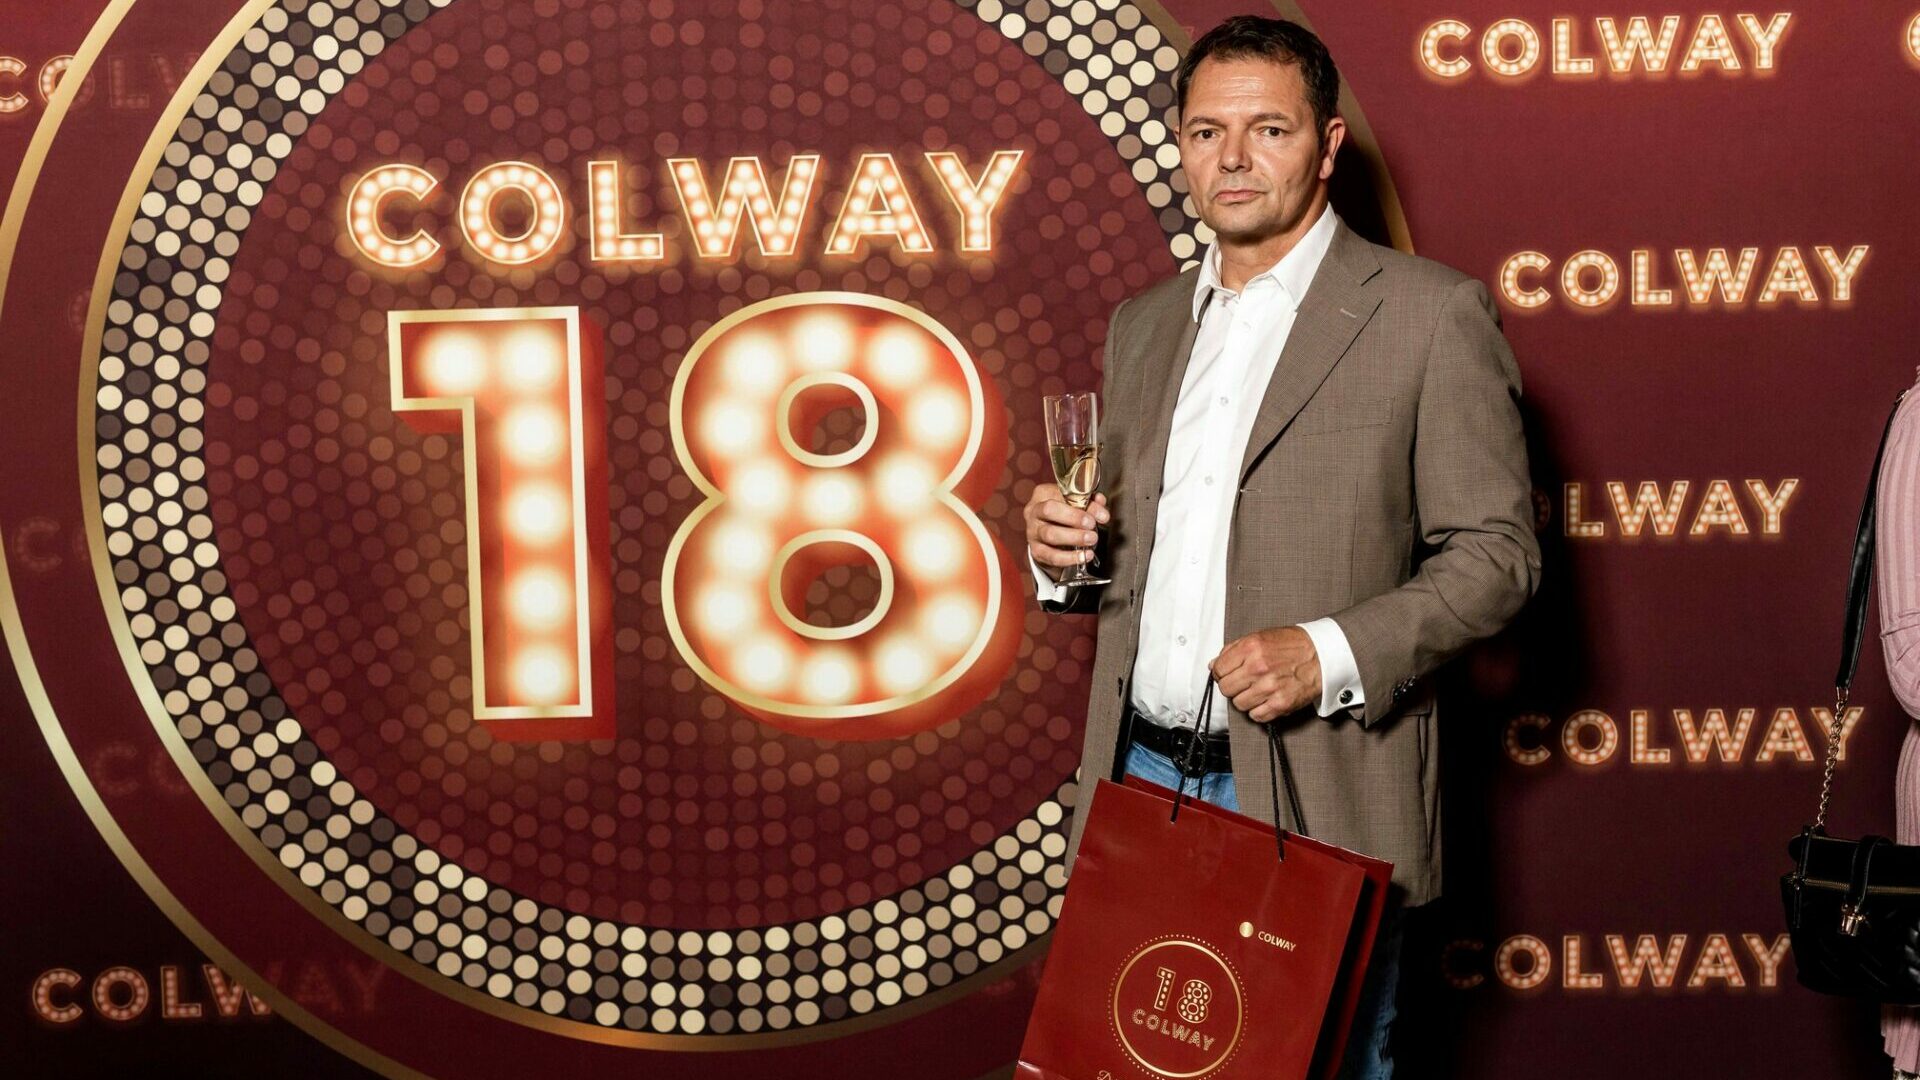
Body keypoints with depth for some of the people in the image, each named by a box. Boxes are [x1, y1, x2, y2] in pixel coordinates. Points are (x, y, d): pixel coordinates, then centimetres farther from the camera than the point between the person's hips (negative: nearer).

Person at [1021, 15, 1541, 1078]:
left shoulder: (1429, 314, -3)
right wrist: (1064, 548, 0)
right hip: (1142, 779, 5)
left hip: (1315, 800, -5)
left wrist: (1332, 655, -18)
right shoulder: (1142, 324, 15)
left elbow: (1495, 553, -5)